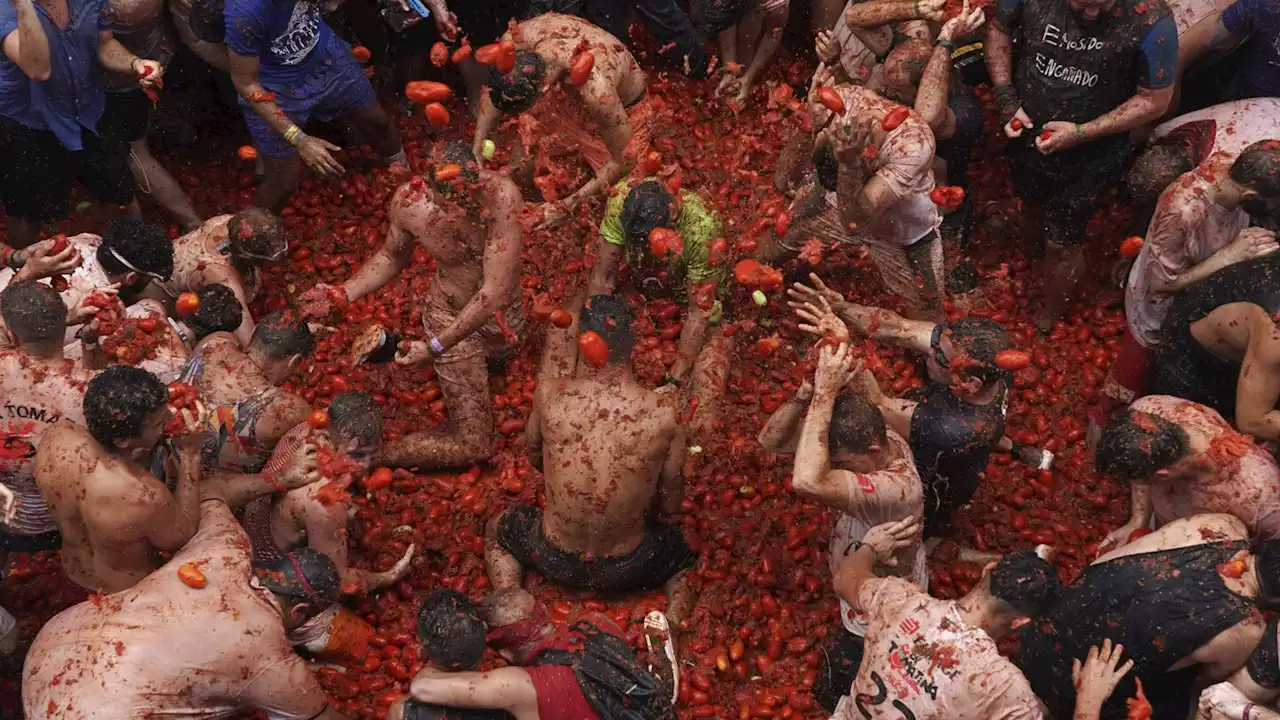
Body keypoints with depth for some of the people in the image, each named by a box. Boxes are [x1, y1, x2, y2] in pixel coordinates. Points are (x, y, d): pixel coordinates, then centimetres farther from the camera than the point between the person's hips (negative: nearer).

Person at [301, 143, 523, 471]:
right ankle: (371, 455, 11)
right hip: (450, 317, -2)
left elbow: (495, 290, -35)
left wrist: (435, 347, -33)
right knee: (474, 446, -2)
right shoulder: (408, 201, -26)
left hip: (502, 312, 2)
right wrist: (342, 294, -13)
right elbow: (393, 256, -1)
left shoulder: (501, 194, -35)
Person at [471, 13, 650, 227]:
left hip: (625, 110, -5)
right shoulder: (515, 39, -32)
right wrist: (477, 147, -14)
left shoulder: (596, 90, -48)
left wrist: (568, 205, -27)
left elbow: (622, 161, -31)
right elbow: (495, 90, -8)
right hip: (571, 96, 5)